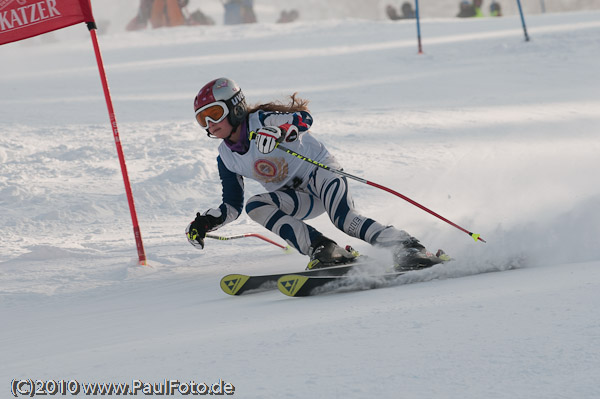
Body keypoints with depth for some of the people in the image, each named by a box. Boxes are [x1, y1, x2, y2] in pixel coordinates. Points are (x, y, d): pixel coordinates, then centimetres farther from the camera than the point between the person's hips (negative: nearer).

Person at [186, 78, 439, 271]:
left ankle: (407, 247, -30)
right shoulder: (226, 159, 3)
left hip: (319, 170, -6)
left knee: (345, 220, -33)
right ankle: (322, 250, -30)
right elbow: (232, 206, 11)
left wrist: (278, 131, -50)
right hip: (300, 199, 6)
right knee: (255, 207, -23)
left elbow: (303, 118, -30)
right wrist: (207, 222, -7)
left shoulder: (261, 121, -15)